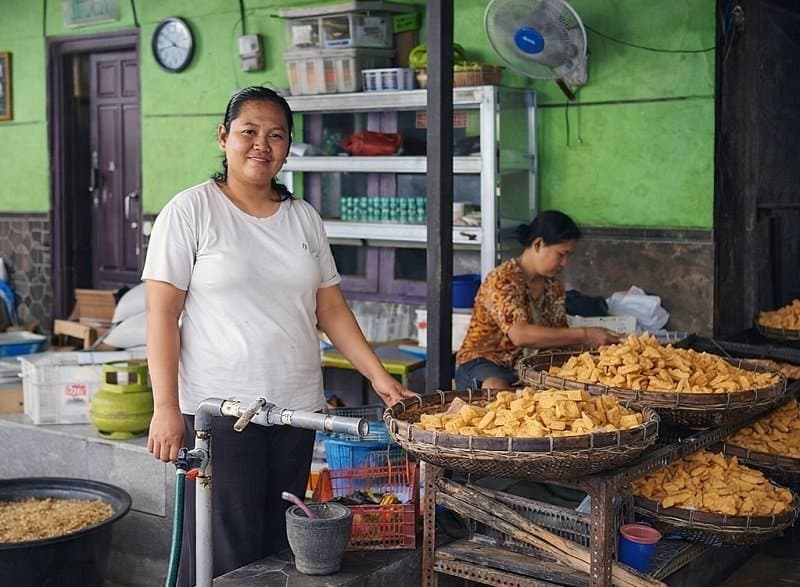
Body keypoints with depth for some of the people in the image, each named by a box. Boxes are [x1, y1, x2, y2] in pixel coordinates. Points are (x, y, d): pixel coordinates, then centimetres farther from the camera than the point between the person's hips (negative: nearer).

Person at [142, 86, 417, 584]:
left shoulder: (304, 217, 11)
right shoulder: (191, 211, -3)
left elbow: (331, 308, 14)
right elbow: (162, 314, -6)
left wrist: (379, 376, 5)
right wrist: (166, 408, -13)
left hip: (296, 408, 5)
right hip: (219, 410, -4)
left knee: (282, 543, 8)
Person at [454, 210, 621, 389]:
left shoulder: (554, 287, 8)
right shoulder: (502, 280, -17)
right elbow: (519, 335, -31)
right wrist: (584, 335, -31)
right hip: (484, 364, -8)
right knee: (499, 392, -41)